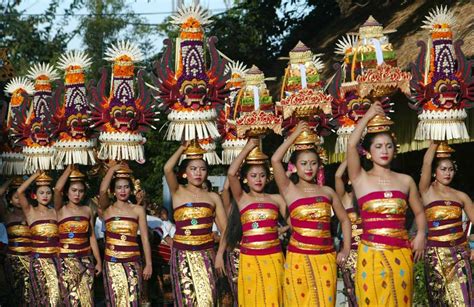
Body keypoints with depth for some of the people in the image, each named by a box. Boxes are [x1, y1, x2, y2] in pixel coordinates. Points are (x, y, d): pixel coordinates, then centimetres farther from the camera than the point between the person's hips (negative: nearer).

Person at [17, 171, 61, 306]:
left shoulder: (55, 211, 8)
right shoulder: (30, 212, -3)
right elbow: (19, 192, -14)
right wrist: (36, 175, -11)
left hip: (55, 258, 2)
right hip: (38, 259, -2)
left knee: (57, 294, 4)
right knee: (42, 295, 8)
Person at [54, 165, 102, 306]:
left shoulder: (87, 210, 8)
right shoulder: (61, 210, -2)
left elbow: (92, 237, 11)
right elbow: (57, 189, -20)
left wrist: (99, 261, 9)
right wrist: (69, 168, -12)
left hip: (86, 260, 3)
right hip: (66, 261, -3)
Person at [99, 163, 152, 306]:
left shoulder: (138, 210, 3)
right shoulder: (107, 209, 2)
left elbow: (145, 238, 3)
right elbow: (102, 191, -18)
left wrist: (148, 264, -1)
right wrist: (113, 168, -12)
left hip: (132, 262, 0)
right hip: (112, 262, 0)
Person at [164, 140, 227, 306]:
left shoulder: (213, 197, 8)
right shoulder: (178, 192, 4)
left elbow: (225, 228, 5)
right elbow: (167, 169, -15)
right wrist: (183, 148, -5)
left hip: (206, 254, 1)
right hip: (182, 254, -1)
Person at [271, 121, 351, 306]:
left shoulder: (327, 191, 9)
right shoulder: (289, 190, 0)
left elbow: (344, 220, 19)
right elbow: (275, 160, -13)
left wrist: (346, 249, 8)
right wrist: (294, 135, -5)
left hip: (325, 258, 2)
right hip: (299, 258, -2)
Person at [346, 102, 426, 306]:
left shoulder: (406, 180, 9)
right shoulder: (360, 179, 1)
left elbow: (419, 212, 19)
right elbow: (351, 145, -13)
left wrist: (420, 234, 0)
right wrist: (368, 116, -3)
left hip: (401, 254, 3)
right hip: (371, 253, -2)